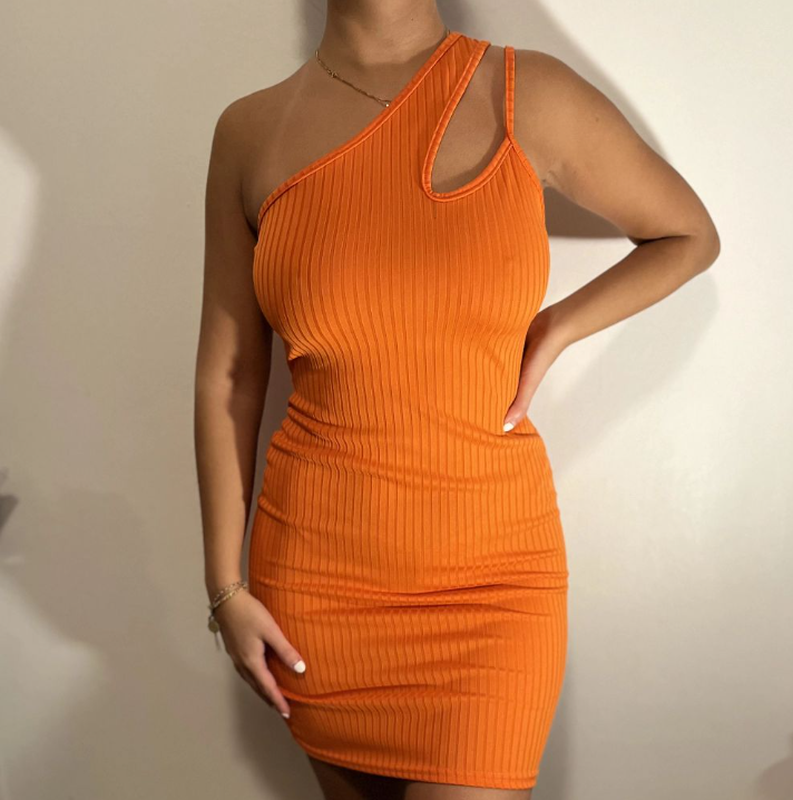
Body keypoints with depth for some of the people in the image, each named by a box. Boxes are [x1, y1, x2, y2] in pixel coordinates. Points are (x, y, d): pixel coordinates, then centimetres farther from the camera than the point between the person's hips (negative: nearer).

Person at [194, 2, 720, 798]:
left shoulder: (530, 96, -5)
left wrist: (552, 332, -5)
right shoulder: (250, 131, -1)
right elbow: (227, 375, 2)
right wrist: (226, 588, 3)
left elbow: (690, 236, 9)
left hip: (491, 569, -1)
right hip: (317, 563, 2)